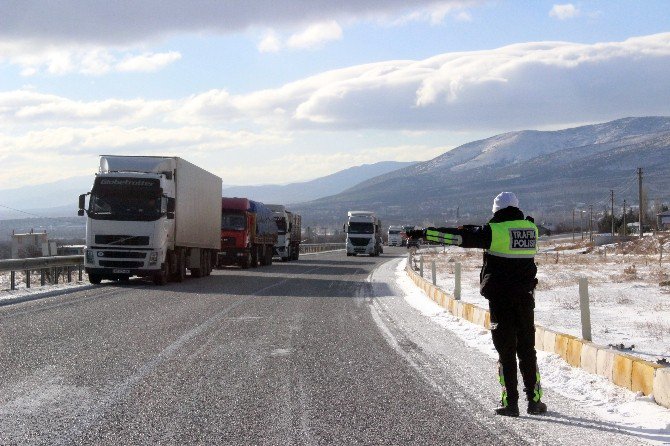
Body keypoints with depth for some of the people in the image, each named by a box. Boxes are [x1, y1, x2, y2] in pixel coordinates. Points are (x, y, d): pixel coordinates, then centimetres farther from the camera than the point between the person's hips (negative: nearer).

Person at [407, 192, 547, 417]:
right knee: (527, 350, 12)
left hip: (500, 298, -4)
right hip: (525, 297, 4)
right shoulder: (531, 228, 7)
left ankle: (510, 402, 1)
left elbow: (458, 236, -8)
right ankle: (535, 400, 11)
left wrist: (424, 233, -1)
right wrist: (474, 229, 32)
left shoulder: (493, 231, -9)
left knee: (505, 350, 2)